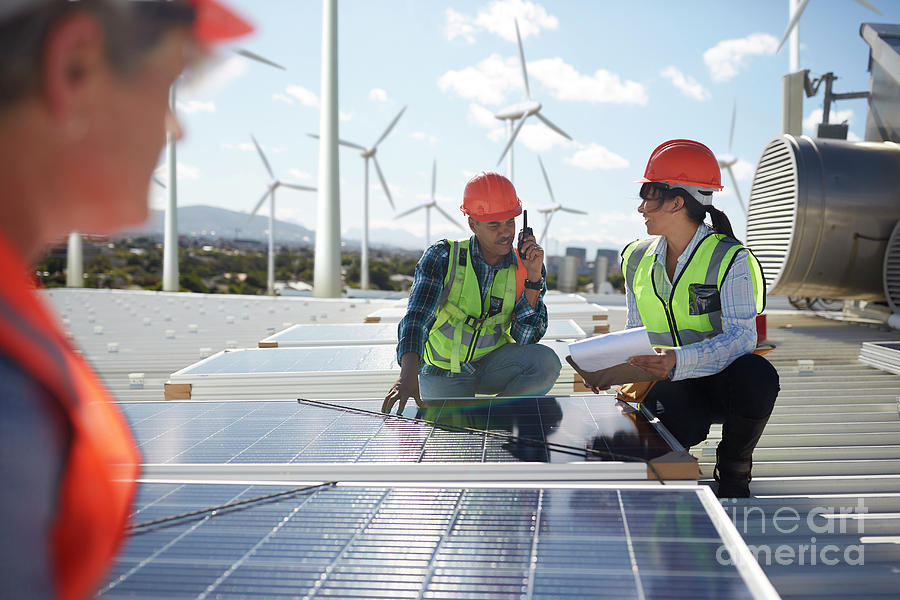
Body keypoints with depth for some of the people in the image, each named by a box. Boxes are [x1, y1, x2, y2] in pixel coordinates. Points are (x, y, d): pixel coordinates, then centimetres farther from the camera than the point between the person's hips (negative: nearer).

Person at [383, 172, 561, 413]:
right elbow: (417, 317, -26)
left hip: (491, 364, 2)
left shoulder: (523, 268, -7)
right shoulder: (442, 256, -14)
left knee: (547, 362, -25)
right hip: (443, 373, -2)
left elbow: (525, 338, -14)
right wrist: (408, 374, -43)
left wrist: (534, 277, -22)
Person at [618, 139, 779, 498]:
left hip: (721, 378, -2)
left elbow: (742, 336, -23)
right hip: (671, 382, 2)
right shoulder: (638, 260, 6)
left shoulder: (729, 259, -12)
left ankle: (733, 470, -8)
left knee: (757, 375, -39)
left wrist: (679, 361, -40)